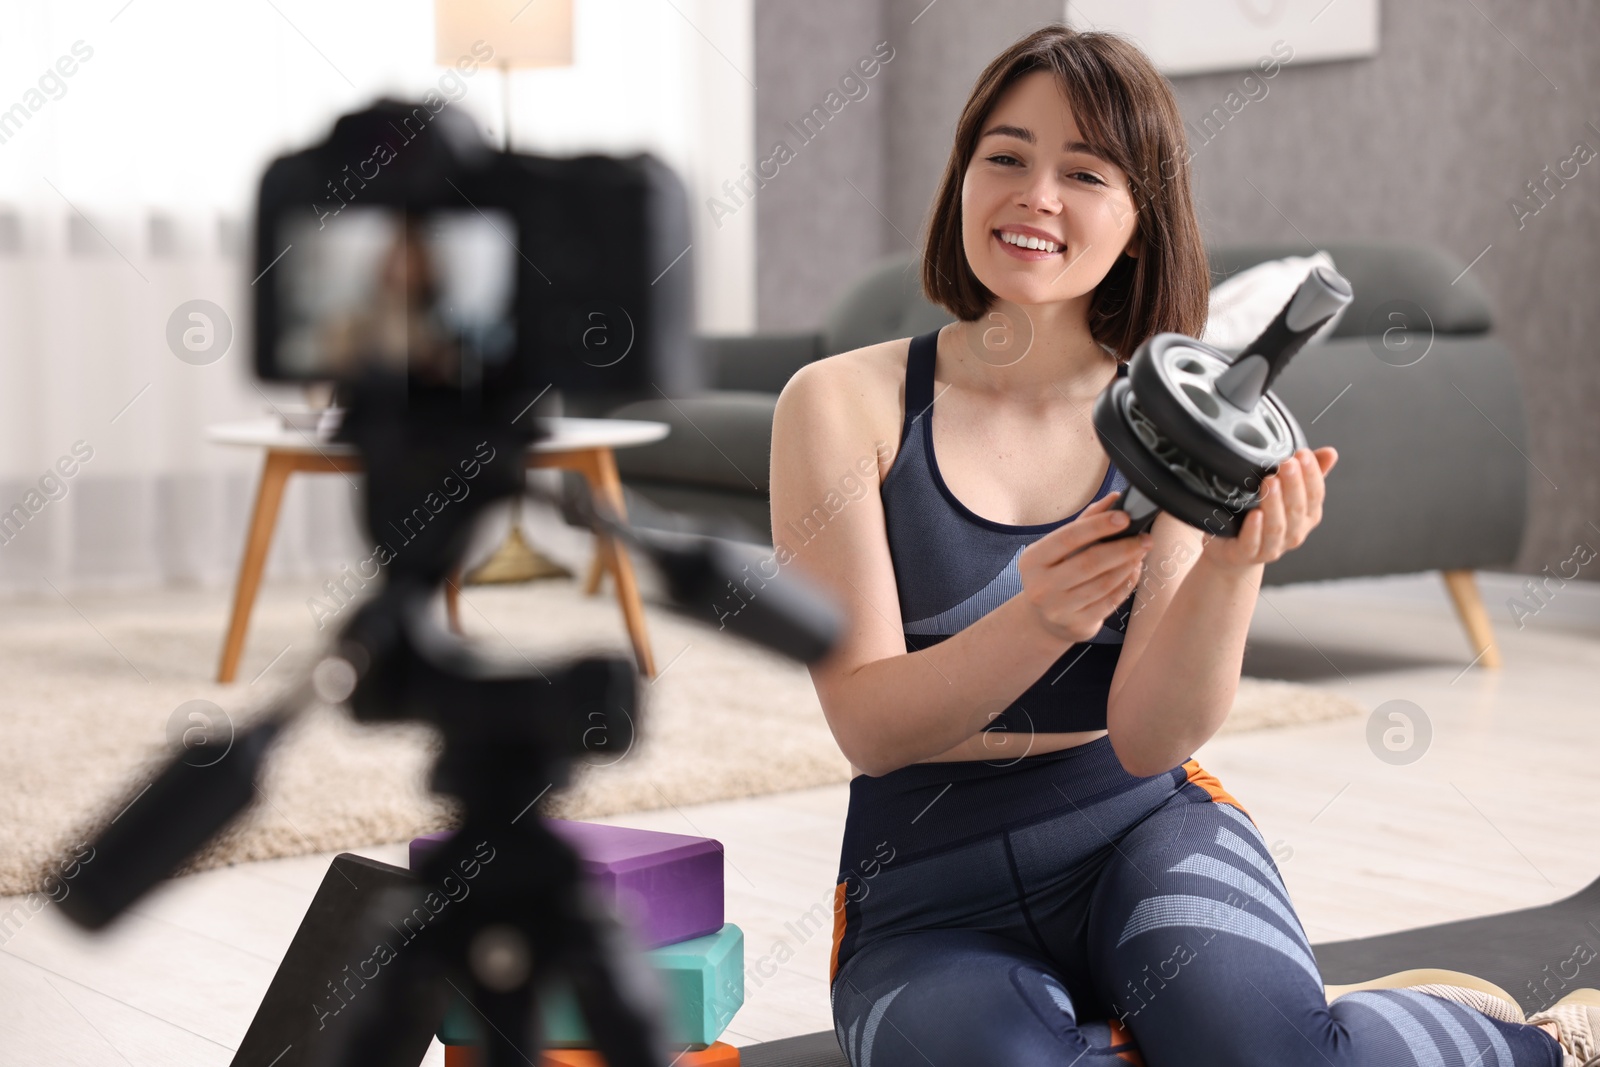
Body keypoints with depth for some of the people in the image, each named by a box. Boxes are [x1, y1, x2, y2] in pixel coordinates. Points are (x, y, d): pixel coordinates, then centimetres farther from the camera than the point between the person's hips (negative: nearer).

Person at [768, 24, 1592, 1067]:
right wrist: (1038, 619, -29)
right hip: (929, 893, 0)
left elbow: (1148, 736, -8)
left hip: (1141, 834, 1)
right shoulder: (843, 403, -3)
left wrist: (1232, 566, -27)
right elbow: (869, 728, -11)